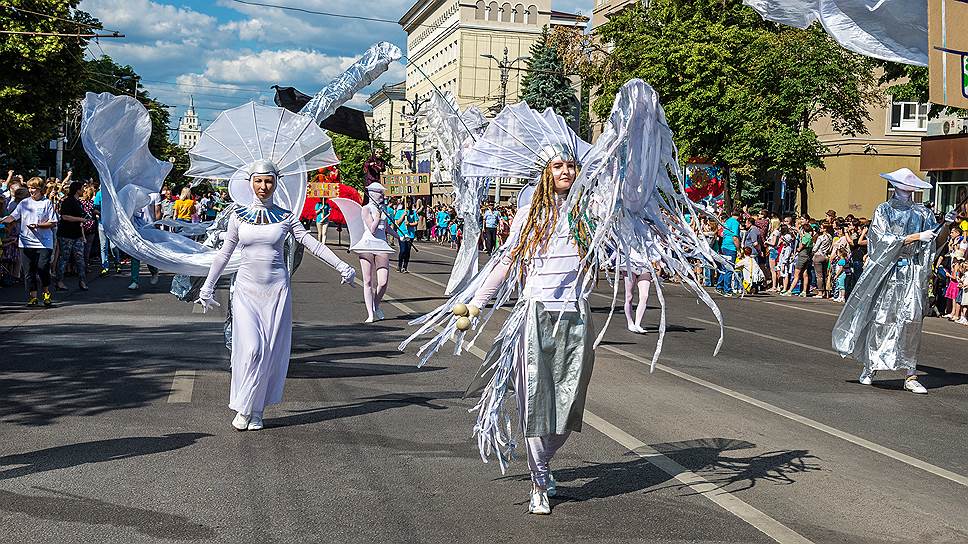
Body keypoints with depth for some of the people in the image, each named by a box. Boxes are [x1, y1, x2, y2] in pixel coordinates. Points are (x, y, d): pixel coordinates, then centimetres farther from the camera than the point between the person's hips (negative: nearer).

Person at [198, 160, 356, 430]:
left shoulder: (285, 217, 4)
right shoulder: (239, 216, 5)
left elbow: (312, 244, 1)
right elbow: (224, 253, 12)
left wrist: (341, 266, -7)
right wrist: (208, 286, 14)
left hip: (276, 289, 1)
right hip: (247, 288, 0)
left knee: (271, 350, 1)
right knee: (251, 347, -11)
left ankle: (256, 411, 12)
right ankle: (243, 408, 4)